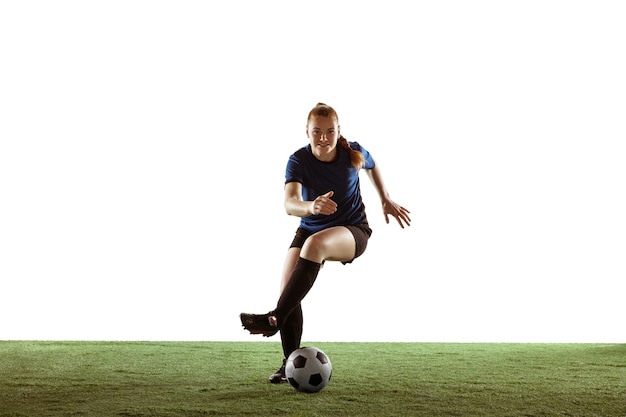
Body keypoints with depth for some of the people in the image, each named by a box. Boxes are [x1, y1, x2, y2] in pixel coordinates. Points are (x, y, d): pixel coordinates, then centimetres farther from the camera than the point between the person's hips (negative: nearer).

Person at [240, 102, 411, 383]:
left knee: (315, 243, -37)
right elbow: (290, 204, -36)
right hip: (310, 229, 2)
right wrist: (311, 206, -57)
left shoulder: (353, 153, -12)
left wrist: (386, 200, 15)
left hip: (353, 231, -2)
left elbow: (372, 167, 15)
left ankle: (274, 319, -39)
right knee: (288, 291, -16)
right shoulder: (298, 161, -18)